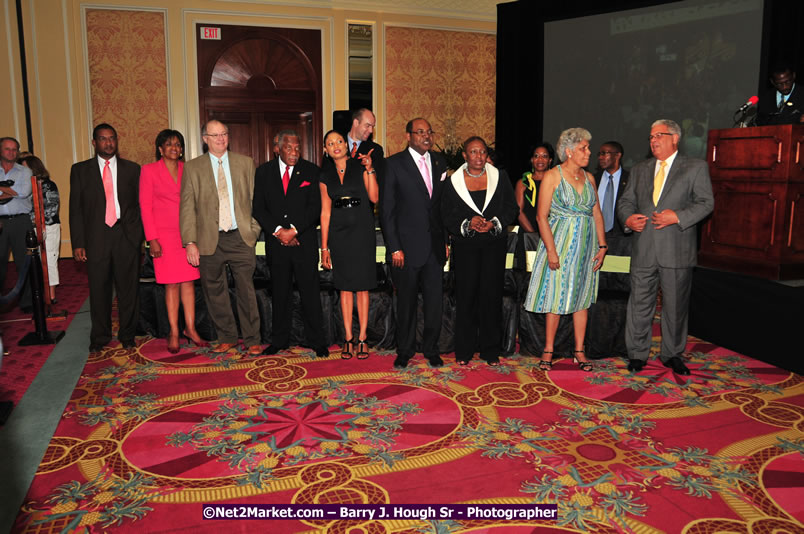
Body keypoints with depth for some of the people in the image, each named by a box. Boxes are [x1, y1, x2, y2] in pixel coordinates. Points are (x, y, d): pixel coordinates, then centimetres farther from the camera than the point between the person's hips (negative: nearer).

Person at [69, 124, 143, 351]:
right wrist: (78, 243, -2)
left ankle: (127, 335, 19)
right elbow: (76, 209, 6)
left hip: (126, 236, 0)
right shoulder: (80, 170, 8)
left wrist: (139, 234, -3)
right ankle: (100, 337, 21)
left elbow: (140, 204, 8)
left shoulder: (132, 169, 9)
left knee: (128, 288, 4)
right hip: (96, 238, 0)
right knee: (99, 289, 5)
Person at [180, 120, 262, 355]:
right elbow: (187, 207, 1)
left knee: (246, 291, 3)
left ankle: (252, 340, 15)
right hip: (209, 241, 0)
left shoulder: (245, 163, 8)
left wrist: (254, 231, 0)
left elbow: (255, 199, 8)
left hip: (240, 238, 0)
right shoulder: (192, 167, 5)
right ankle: (227, 338, 24)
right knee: (215, 292, 8)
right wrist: (190, 242, -6)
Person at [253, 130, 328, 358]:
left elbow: (315, 207, -4)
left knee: (310, 291, 2)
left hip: (304, 241, -1)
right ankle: (279, 340, 21)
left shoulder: (311, 171, 3)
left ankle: (317, 341, 13)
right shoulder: (264, 172, 7)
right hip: (276, 241, 2)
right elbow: (259, 208, 2)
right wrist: (278, 231, -10)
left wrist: (293, 230, -13)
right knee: (279, 292, 9)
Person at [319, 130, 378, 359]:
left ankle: (362, 338, 9)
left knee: (362, 285, 1)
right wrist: (324, 247, 5)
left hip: (362, 230, -2)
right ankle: (348, 338, 13)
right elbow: (325, 212, 8)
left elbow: (374, 197, -9)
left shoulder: (360, 166, 2)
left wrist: (369, 169, -17)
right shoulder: (325, 175, 9)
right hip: (338, 233, 2)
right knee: (345, 286, 5)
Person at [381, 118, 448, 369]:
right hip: (407, 247, -3)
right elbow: (386, 210, -6)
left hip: (435, 246, 4)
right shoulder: (394, 164, -5)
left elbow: (445, 203, 13)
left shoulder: (440, 162, 10)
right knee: (406, 302, 8)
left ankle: (431, 349, 25)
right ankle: (404, 351, 25)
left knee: (435, 301, 7)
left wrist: (447, 240, 7)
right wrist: (394, 247, -11)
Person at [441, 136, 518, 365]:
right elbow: (446, 215, 2)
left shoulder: (500, 177, 6)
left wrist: (494, 223, -11)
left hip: (494, 244, 1)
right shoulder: (453, 181, 4)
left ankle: (491, 350, 12)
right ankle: (464, 350, 11)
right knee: (466, 295, -1)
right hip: (465, 246, -1)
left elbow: (512, 208, 5)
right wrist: (467, 224, -15)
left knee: (491, 294, 0)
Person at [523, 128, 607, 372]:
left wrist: (602, 245, 2)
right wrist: (551, 251, -17)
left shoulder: (589, 178, 10)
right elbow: (542, 217, -11)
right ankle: (548, 351, 11)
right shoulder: (552, 176, -6)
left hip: (586, 243, 5)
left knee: (582, 297, 8)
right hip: (560, 242, -5)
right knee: (556, 297, 0)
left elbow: (597, 214, 11)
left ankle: (579, 351, 16)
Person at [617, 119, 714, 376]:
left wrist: (678, 217, -18)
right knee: (640, 304, 5)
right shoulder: (639, 170, 16)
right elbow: (626, 201, 15)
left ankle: (672, 354, 22)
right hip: (644, 250, 3)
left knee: (675, 306, 7)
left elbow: (706, 202, -2)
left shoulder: (696, 167, 4)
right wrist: (628, 218, -7)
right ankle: (637, 354, 17)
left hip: (677, 251, -2)